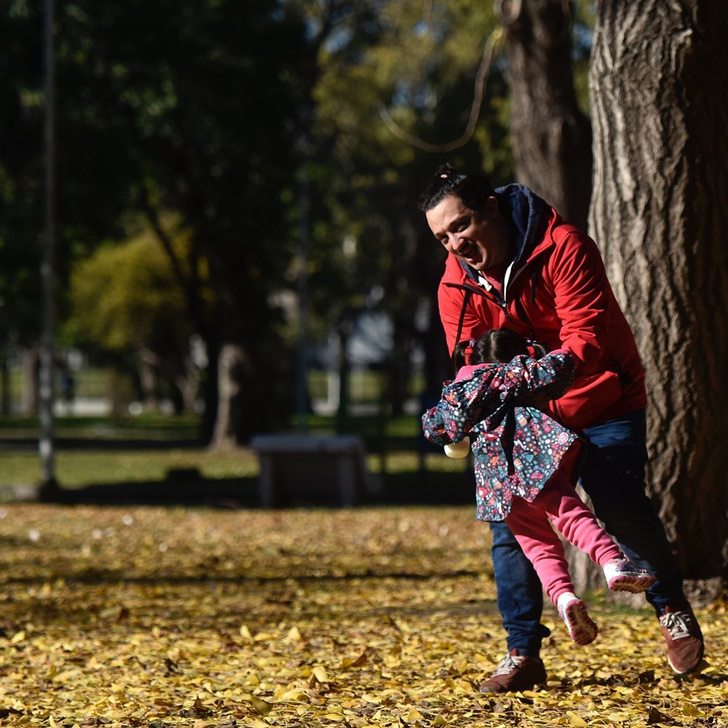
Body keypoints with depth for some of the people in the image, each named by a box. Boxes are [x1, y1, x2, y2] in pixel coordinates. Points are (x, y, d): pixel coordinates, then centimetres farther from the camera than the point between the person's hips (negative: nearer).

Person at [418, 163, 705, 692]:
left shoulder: (564, 248, -22)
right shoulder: (456, 286, -7)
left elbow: (586, 338, -30)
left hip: (603, 405, -4)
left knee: (623, 509, -15)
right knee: (509, 520, -9)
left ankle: (673, 610, 14)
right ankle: (523, 656, -1)